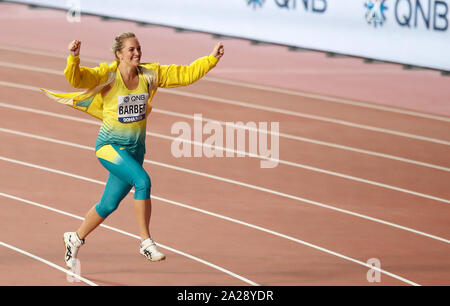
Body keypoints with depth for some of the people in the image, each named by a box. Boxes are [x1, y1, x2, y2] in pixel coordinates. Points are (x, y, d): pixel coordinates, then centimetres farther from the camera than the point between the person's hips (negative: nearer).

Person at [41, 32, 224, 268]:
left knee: (109, 204, 10)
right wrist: (74, 57, -43)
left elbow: (185, 74, 3)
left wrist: (212, 58, -5)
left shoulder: (150, 74, 0)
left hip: (135, 148, 5)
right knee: (142, 180, -27)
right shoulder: (108, 75, -12)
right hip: (110, 146, -5)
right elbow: (76, 79, -24)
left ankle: (75, 239, 33)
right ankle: (146, 242, -18)